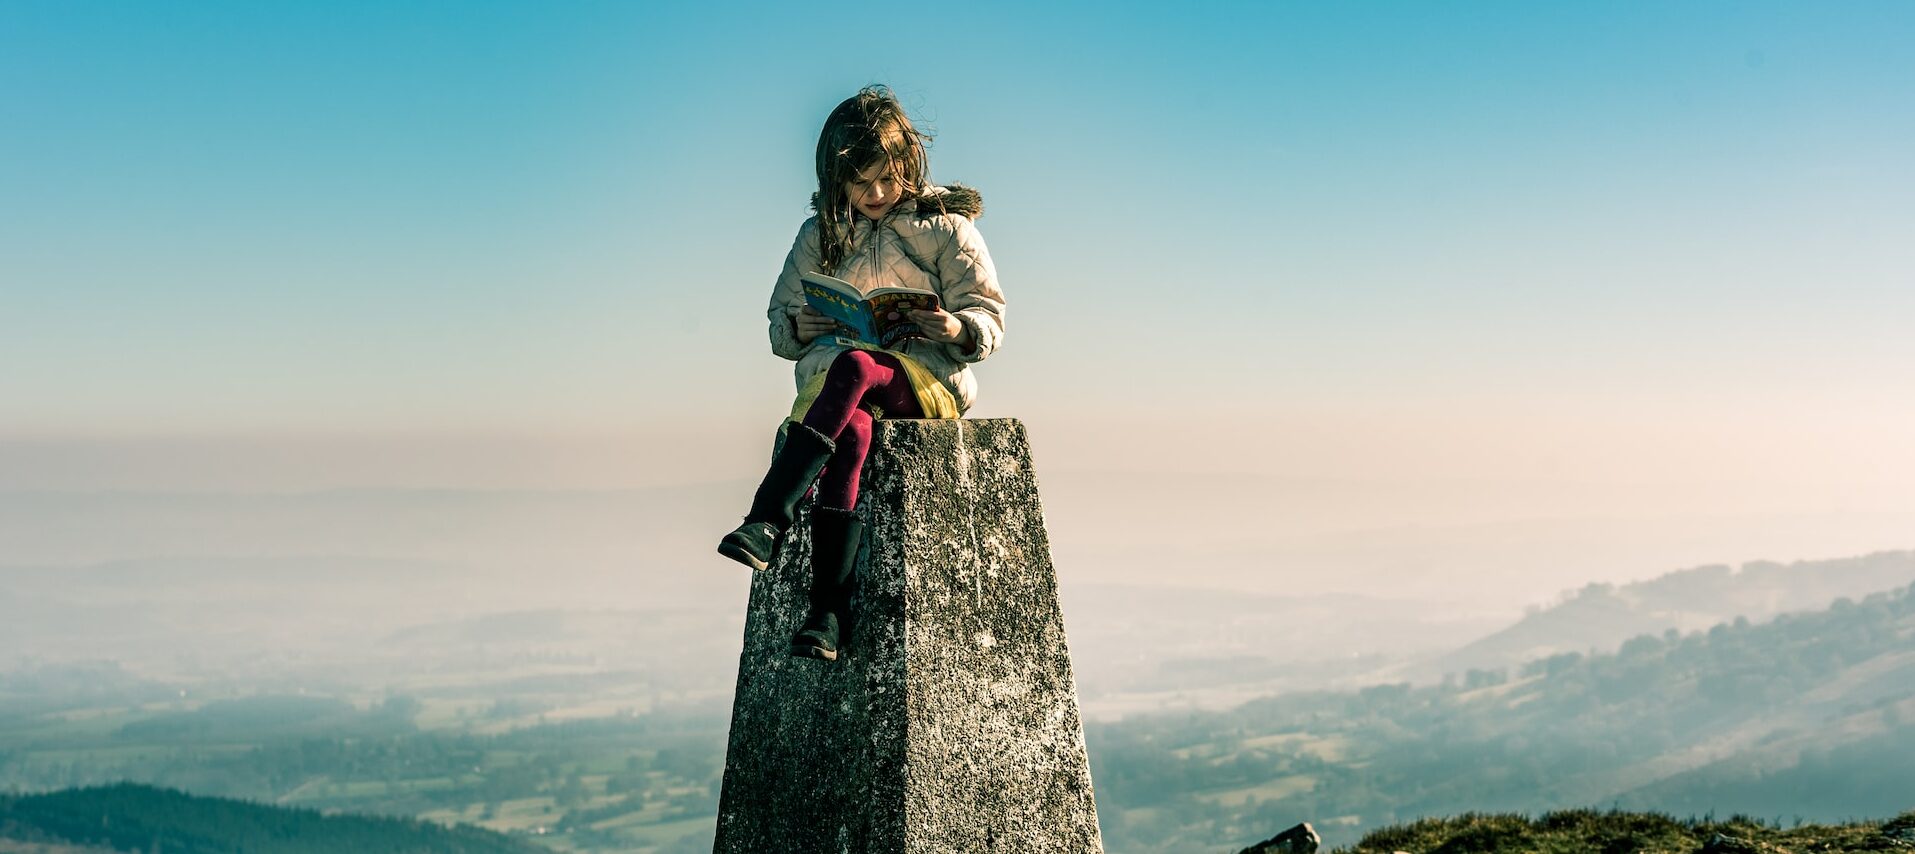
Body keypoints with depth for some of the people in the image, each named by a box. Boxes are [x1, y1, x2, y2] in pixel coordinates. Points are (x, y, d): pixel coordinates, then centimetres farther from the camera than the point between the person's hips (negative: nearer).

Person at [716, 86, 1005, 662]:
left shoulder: (945, 226, 9)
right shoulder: (820, 235, 17)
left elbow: (990, 321, 4)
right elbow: (780, 329, 18)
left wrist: (958, 329, -20)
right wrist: (802, 328, -7)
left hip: (926, 378, -2)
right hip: (832, 370, 2)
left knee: (853, 367, -38)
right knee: (849, 433, -36)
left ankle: (767, 522, -47)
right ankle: (827, 611, -45)